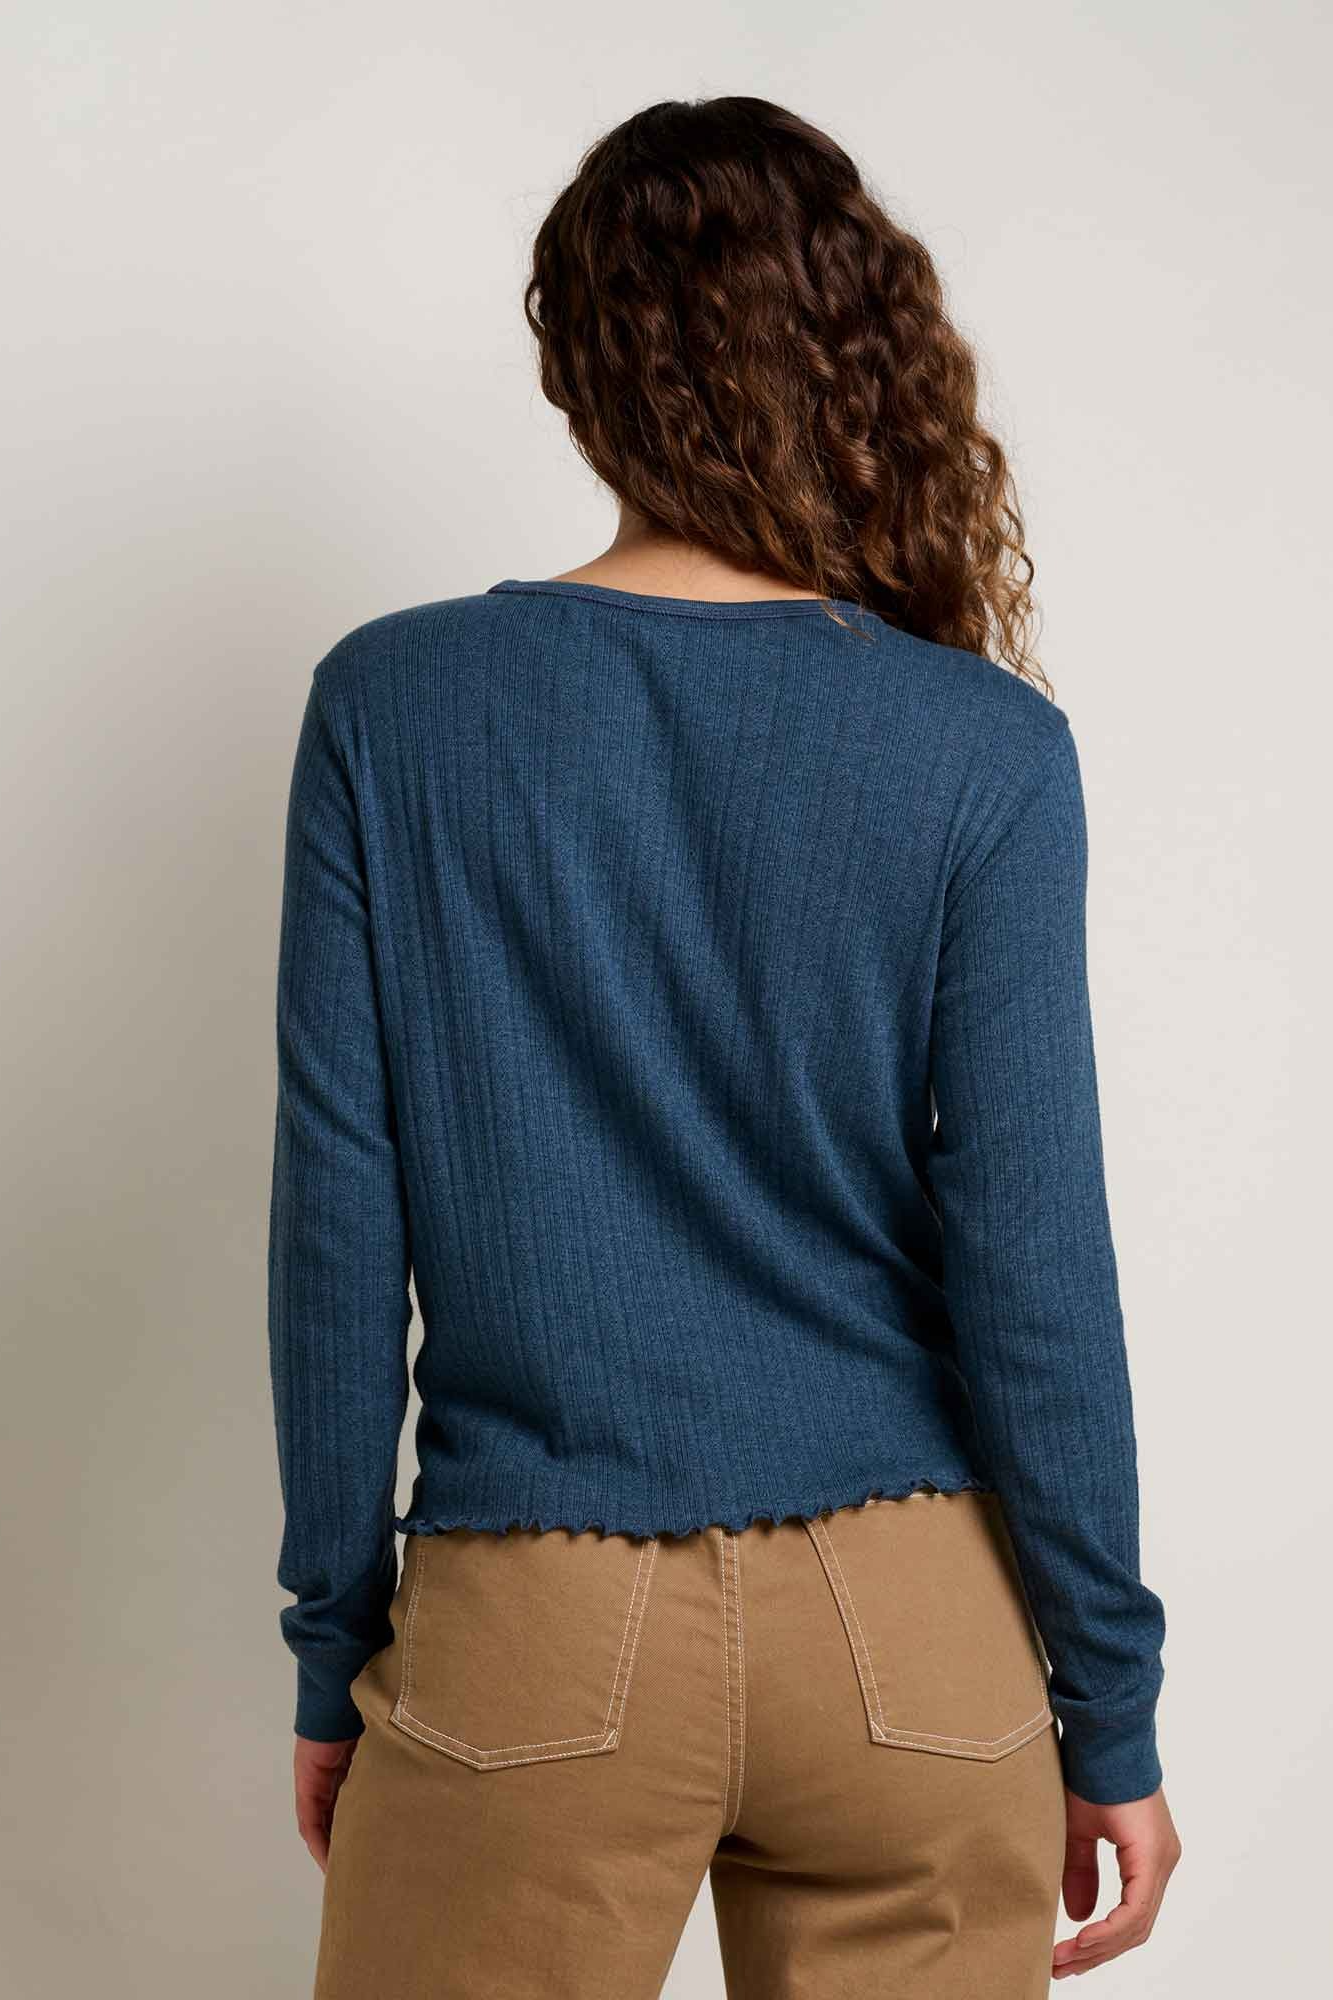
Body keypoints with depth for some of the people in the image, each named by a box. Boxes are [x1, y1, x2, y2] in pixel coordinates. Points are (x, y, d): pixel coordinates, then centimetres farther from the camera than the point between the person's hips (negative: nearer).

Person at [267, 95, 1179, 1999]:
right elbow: (1032, 1263, -8)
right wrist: (1110, 1711, 3)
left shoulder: (390, 707, -6)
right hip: (908, 1633, 1)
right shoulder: (985, 752, -7)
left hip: (536, 1630, 0)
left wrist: (336, 1642, 6)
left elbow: (339, 1222, -5)